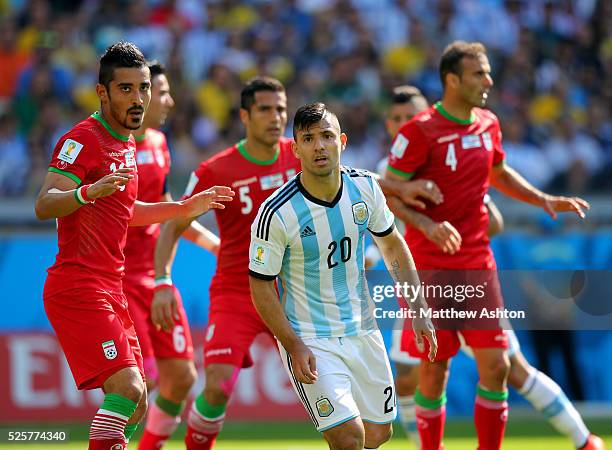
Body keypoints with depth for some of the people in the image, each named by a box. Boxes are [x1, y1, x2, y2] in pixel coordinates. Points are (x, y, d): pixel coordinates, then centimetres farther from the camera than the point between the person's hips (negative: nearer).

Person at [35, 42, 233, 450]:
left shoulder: (126, 144, 16)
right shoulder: (83, 140, -12)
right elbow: (45, 205, -24)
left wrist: (184, 208, 29)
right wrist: (88, 191, -42)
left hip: (110, 291, 10)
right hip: (79, 289, -10)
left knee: (134, 406, 10)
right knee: (127, 390, -19)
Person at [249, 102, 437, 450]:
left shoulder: (365, 187, -5)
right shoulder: (277, 213, -20)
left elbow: (392, 244, 11)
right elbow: (261, 285, -12)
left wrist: (419, 312, 6)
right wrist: (294, 346, -19)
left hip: (362, 329, 6)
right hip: (309, 339, -6)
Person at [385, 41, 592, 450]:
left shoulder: (488, 125, 7)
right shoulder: (420, 131, -12)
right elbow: (389, 194, -11)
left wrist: (546, 201, 13)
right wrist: (427, 225, -26)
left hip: (478, 263, 5)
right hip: (431, 267, -5)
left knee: (496, 365, -2)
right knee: (434, 371, 0)